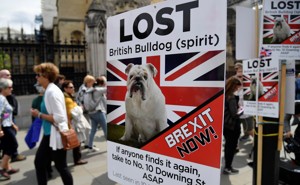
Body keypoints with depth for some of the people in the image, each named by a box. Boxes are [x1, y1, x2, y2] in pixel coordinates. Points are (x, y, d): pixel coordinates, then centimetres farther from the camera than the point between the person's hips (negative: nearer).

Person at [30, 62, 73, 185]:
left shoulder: (52, 92, -21)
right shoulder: (49, 90, 8)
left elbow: (59, 117, -27)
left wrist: (39, 115, -18)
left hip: (56, 135, -10)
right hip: (50, 134, 10)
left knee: (61, 167, 7)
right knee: (39, 162, 19)